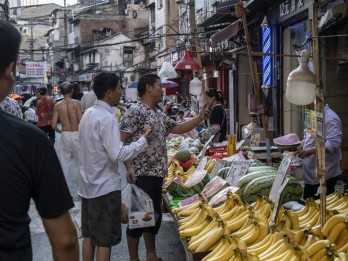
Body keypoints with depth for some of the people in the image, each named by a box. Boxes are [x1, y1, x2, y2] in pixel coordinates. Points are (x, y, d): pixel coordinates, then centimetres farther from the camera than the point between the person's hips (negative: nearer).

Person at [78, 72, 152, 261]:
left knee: (89, 235, 16)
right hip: (105, 187, -8)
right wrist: (143, 141, -16)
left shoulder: (88, 114, 8)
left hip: (88, 185, 9)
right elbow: (117, 154, -24)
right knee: (105, 240, 1)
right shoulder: (107, 118, -20)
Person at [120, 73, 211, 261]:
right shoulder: (135, 111, -12)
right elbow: (121, 141, -17)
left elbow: (178, 128, 26)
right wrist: (129, 168, -26)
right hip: (141, 174, -9)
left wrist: (200, 118, 17)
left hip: (157, 173, 9)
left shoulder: (159, 114, 16)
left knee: (154, 215, 15)